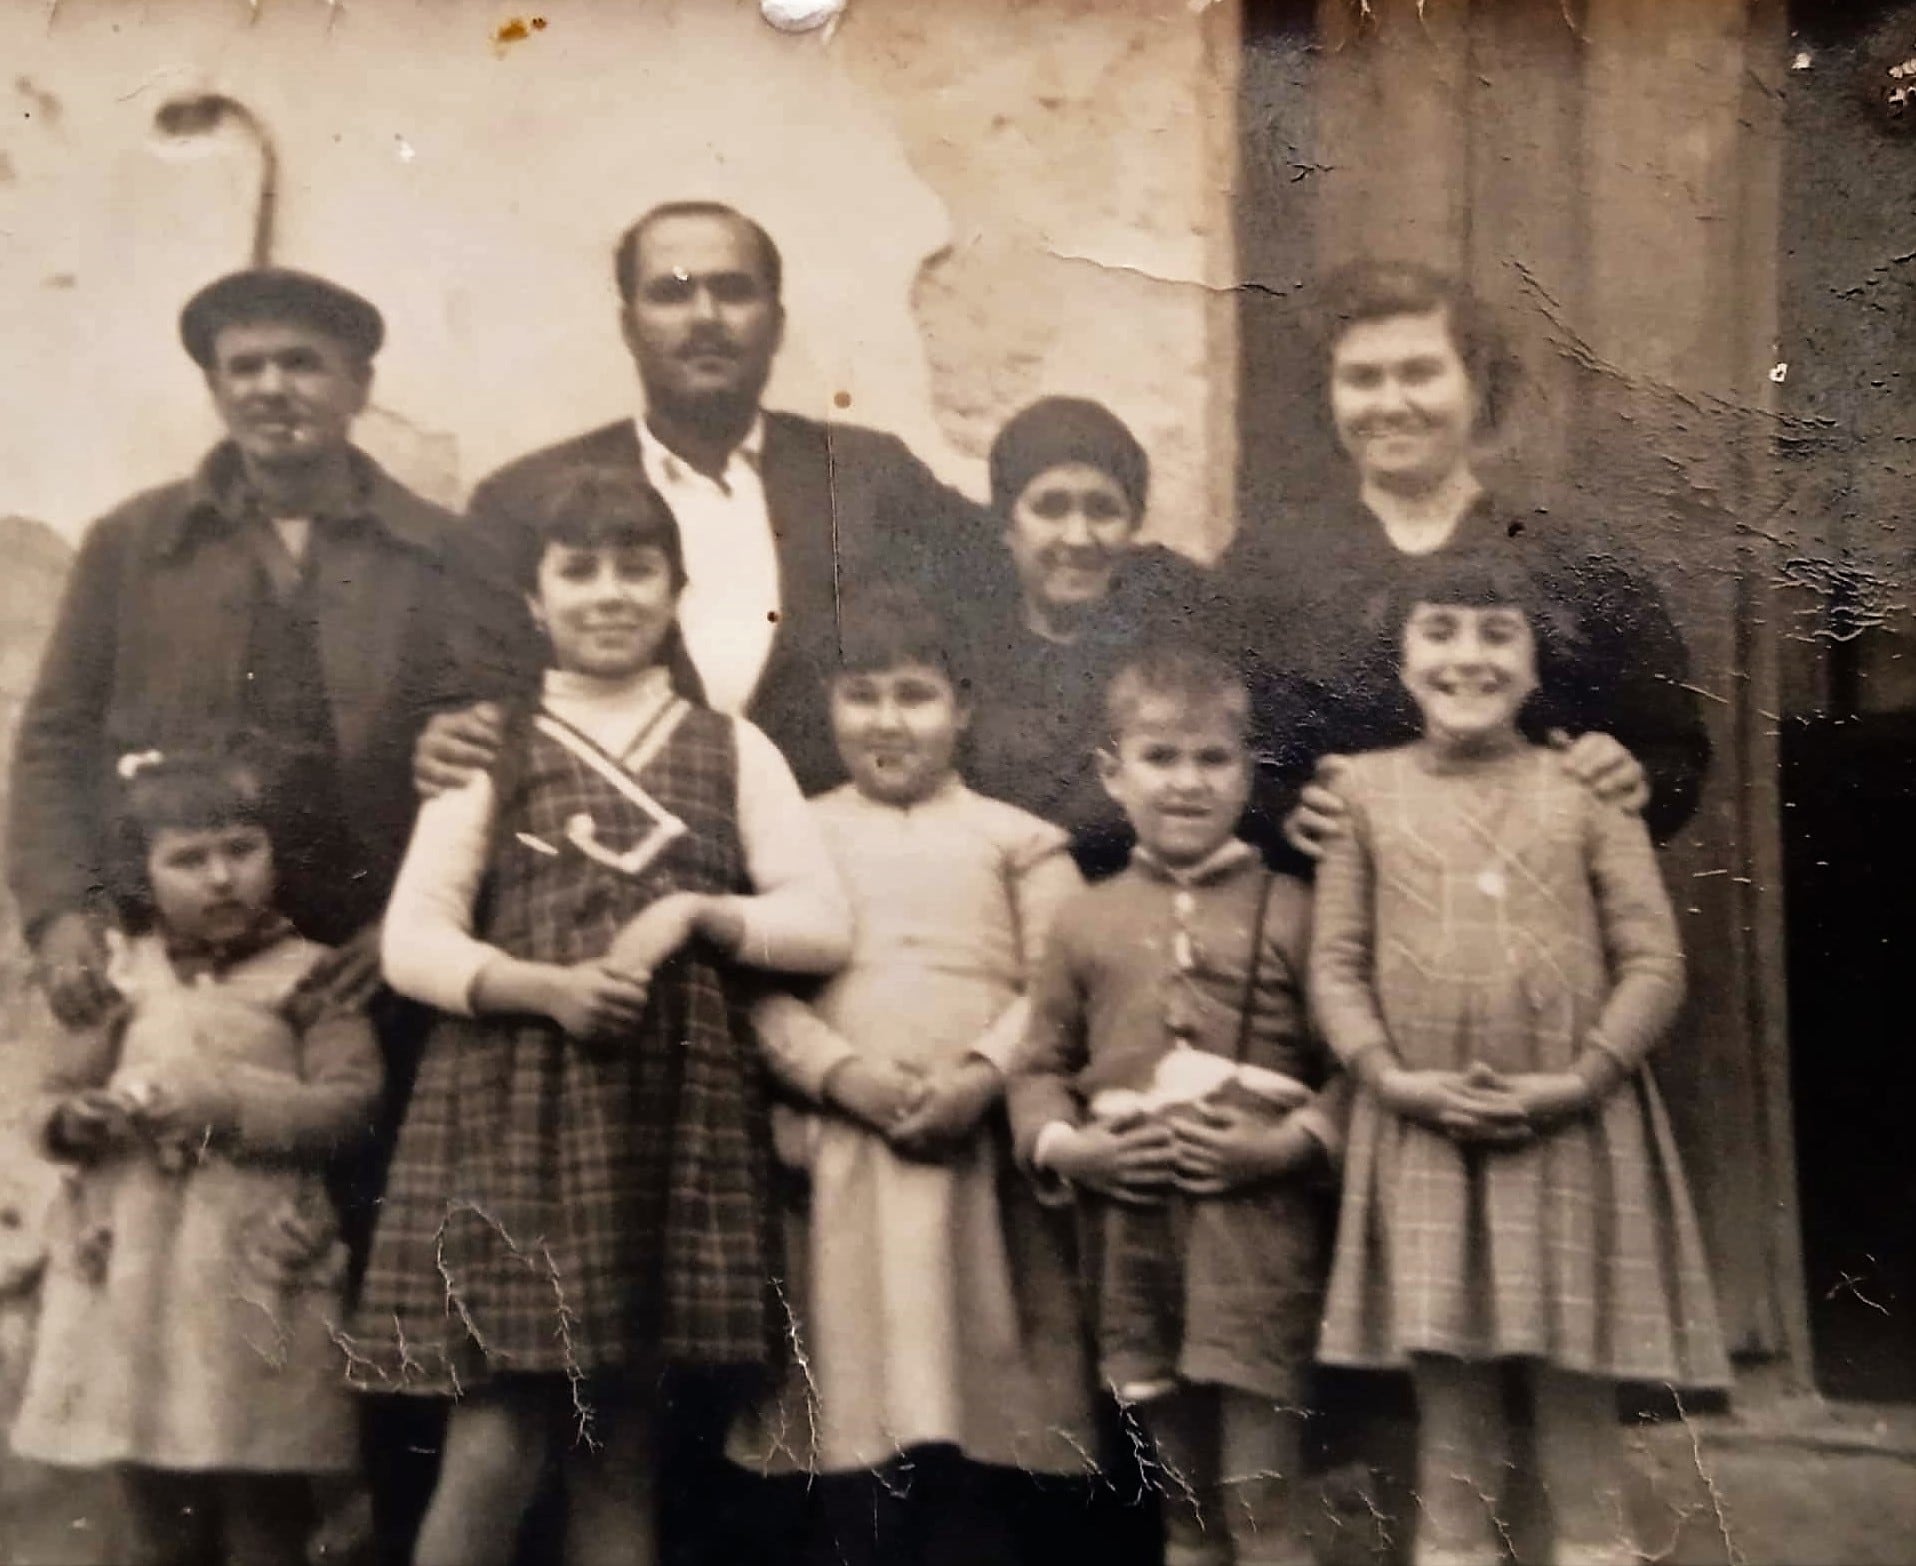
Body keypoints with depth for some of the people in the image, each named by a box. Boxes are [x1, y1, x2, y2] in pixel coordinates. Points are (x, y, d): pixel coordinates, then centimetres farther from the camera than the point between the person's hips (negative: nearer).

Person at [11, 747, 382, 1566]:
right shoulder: (124, 976, 10)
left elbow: (349, 1099, -11)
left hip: (257, 1275, -3)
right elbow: (57, 1093, 13)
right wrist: (72, 1120, -9)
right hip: (133, 1271, 4)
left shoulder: (307, 975, -1)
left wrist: (226, 1108, -18)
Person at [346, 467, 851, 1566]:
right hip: (513, 1112, -1)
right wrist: (544, 987, -15)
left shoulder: (733, 750, 11)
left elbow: (826, 925, 4)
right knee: (495, 1449, -8)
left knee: (621, 1450, 7)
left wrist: (697, 913, -11)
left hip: (677, 1113, 2)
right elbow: (412, 941, 0)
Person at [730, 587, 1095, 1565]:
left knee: (972, 1442, -1)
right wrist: (842, 1073, -13)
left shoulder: (1015, 840, 12)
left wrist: (983, 1076, -13)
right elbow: (756, 984, 2)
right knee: (853, 1432, 2)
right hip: (841, 1160, 1)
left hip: (981, 1152, 0)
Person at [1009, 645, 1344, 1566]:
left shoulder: (1292, 913, 0)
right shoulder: (1086, 922, 9)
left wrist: (1291, 1142, -17)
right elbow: (1041, 1065, 13)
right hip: (1130, 1234, 3)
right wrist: (1062, 1144, -5)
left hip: (1258, 1230, -3)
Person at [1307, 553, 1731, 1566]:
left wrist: (1576, 1082, -13)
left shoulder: (1584, 789, 3)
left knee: (1576, 1397, 6)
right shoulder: (1366, 787, 6)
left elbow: (1654, 959, -1)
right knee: (1448, 1397, 6)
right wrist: (1391, 1076, -11)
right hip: (1422, 1133, 1)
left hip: (1573, 1132, -1)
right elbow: (1336, 961, 4)